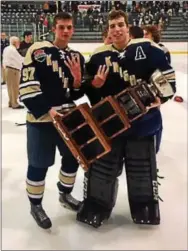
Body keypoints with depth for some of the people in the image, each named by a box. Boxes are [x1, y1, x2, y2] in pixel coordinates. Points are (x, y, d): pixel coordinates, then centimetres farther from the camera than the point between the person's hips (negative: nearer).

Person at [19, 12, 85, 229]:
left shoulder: (77, 57, 8)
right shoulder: (37, 51, -10)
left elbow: (77, 93, 9)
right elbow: (27, 85, -14)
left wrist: (78, 79, -12)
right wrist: (46, 110, -21)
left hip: (68, 117, 6)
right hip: (41, 118, -6)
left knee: (73, 157, 16)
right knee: (39, 165, 3)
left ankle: (65, 194, 41)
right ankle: (35, 205, 26)